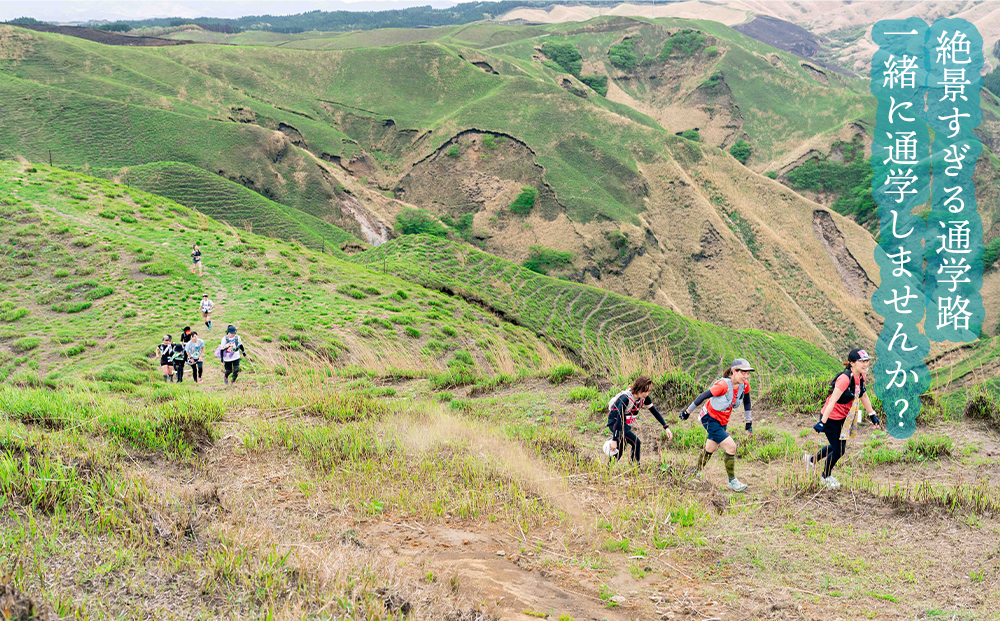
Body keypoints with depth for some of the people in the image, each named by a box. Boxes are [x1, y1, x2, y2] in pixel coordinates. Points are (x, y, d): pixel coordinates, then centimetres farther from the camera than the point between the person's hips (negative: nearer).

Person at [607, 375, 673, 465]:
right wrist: (614, 440, -35)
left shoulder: (644, 398, -9)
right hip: (615, 423, -8)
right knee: (636, 443, -21)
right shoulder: (625, 398, -30)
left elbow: (655, 412, -2)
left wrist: (666, 427, -10)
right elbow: (619, 418, -33)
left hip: (626, 424, 8)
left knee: (619, 451, 11)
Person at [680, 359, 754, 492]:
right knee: (731, 446, -16)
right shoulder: (723, 385, -31)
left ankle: (698, 473, 44)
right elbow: (704, 396, -23)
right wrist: (688, 411, -14)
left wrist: (749, 421, 14)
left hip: (722, 421, 8)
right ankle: (732, 481, -3)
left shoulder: (744, 385, -10)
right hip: (710, 419, -8)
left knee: (711, 448, 22)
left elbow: (746, 401, 10)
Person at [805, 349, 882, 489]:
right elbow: (832, 401, -30)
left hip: (843, 418, 8)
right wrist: (822, 422, -32)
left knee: (838, 447, 19)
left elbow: (864, 396, 15)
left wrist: (872, 415, 20)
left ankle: (812, 459, 42)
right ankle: (826, 477, 27)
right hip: (831, 418, -8)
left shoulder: (860, 377, -1)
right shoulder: (845, 378, -28)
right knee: (839, 450, 2)